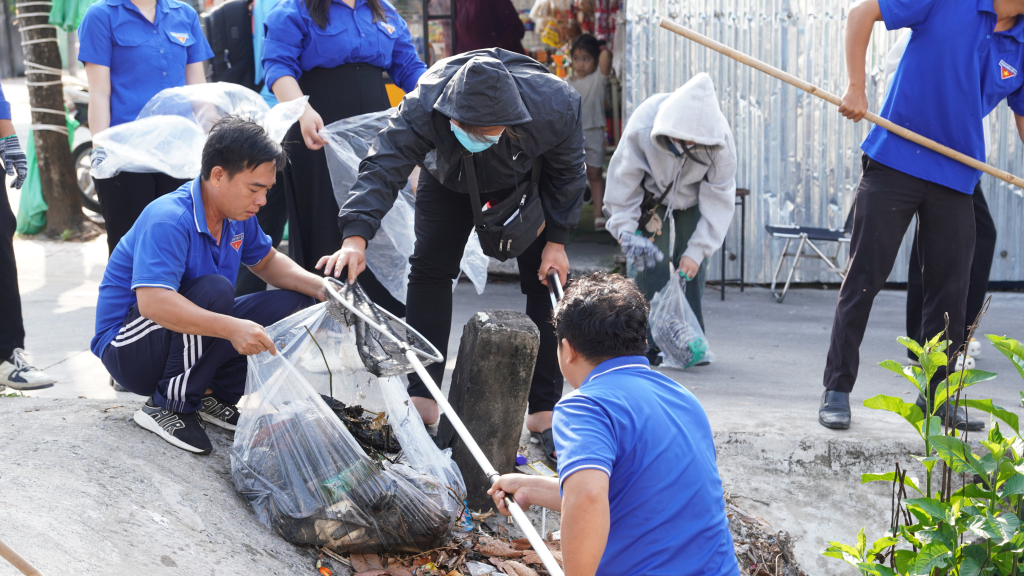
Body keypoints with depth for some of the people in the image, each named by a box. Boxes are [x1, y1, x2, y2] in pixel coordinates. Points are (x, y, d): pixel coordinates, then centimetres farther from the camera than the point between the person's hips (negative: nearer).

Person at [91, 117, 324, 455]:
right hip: (127, 349, -8)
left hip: (194, 338, 8)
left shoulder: (237, 213, -2)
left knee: (292, 302, -3)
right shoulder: (168, 220, -28)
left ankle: (212, 395, 1)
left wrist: (320, 288, -5)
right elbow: (152, 302, -41)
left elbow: (266, 262, 14)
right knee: (214, 290, -35)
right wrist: (231, 328, -51)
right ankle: (168, 406, -18)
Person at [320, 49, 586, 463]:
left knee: (544, 280, -9)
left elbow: (567, 173, -19)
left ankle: (544, 412, -3)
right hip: (450, 178, 1)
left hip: (527, 180, 0)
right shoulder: (423, 107, -41)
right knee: (430, 269, -9)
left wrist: (556, 240, -17)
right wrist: (355, 237, -59)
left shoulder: (555, 106, -38)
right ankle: (422, 401, -1)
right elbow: (384, 167, -44)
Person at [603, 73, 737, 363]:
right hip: (650, 190, -1)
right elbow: (623, 181, -23)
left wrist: (697, 250, -27)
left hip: (693, 195, 1)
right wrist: (626, 230, -27)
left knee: (693, 263, -5)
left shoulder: (721, 139, -34)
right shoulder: (642, 128, -37)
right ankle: (650, 343, -5)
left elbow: (719, 198, -25)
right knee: (649, 260, -12)